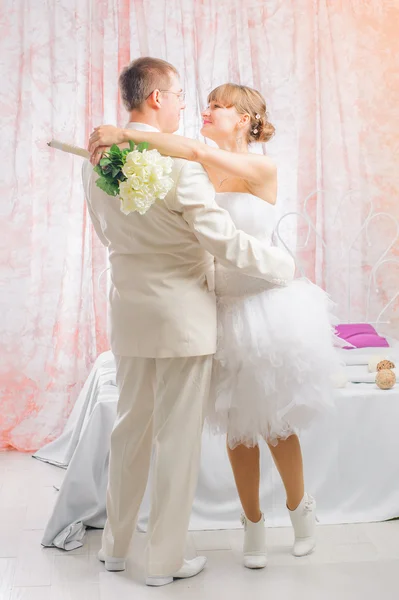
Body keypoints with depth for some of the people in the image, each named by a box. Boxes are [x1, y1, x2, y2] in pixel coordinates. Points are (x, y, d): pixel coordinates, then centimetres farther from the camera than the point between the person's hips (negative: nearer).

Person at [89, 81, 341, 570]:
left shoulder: (262, 169, -11)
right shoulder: (203, 172, 6)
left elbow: (194, 150, -25)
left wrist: (124, 133, -27)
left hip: (264, 308, -4)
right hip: (221, 310, 5)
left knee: (275, 423, 7)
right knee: (237, 427, 11)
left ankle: (300, 507, 34)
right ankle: (253, 525, 30)